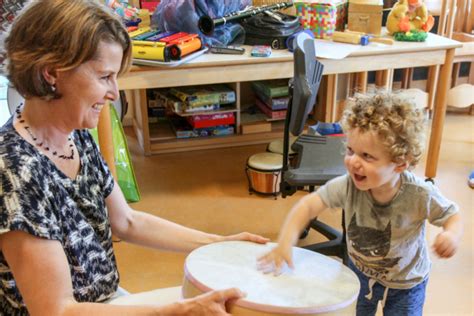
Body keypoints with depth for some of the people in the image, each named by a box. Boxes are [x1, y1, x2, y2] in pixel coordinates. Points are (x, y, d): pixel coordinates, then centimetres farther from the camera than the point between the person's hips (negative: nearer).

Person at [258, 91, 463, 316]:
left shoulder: (420, 195, -32)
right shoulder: (348, 186, -30)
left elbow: (452, 215, -15)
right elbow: (309, 204, -27)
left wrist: (452, 235, -38)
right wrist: (285, 244, -40)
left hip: (405, 283, -2)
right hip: (360, 272, 2)